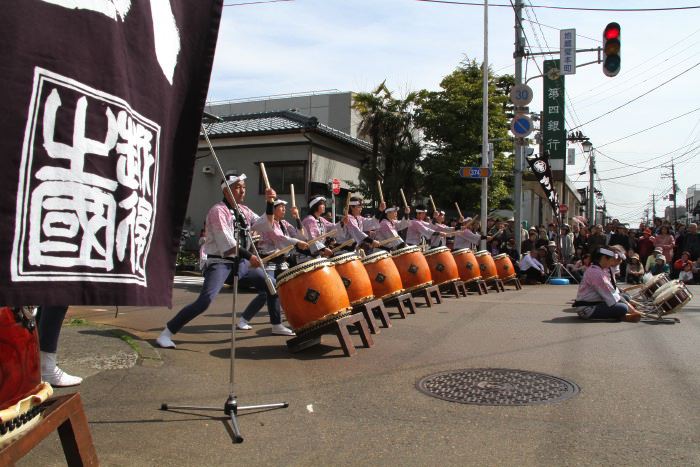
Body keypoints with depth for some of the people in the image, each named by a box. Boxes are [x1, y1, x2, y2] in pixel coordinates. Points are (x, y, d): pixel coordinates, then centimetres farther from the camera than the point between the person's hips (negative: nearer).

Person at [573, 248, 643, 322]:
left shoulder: (602, 270, 12)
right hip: (588, 309, -11)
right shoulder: (595, 272, -20)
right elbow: (609, 294, -20)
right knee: (623, 308, -24)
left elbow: (613, 290, 12)